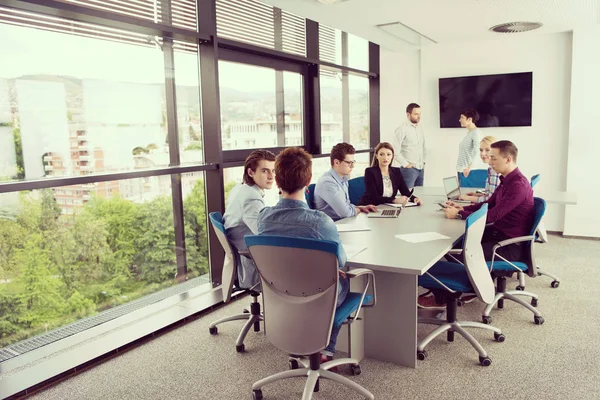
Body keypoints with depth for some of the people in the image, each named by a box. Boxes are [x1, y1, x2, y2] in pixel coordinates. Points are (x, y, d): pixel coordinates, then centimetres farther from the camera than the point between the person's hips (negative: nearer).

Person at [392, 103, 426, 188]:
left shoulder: (420, 128, 14)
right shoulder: (402, 129, -9)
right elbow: (395, 151, -17)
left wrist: (423, 161, 13)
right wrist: (406, 164, -14)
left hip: (421, 169, 7)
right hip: (409, 169, -7)